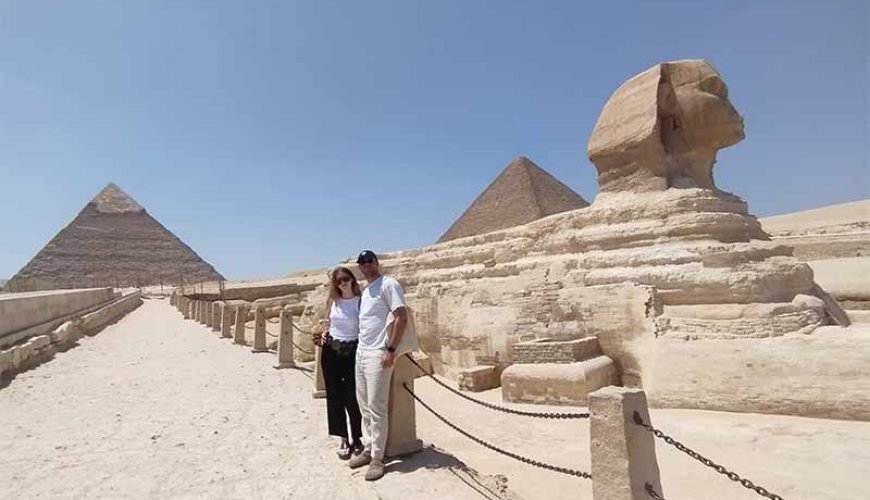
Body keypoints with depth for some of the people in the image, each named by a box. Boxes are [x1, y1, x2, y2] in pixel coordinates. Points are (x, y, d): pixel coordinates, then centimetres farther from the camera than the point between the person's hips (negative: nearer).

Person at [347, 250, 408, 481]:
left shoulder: (388, 284, -9)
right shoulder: (366, 290, 17)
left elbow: (402, 317, -15)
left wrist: (390, 350, -19)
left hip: (377, 353, -9)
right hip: (361, 351, 9)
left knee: (376, 406, -2)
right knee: (364, 404, 14)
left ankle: (377, 458, 10)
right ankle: (371, 447, 27)